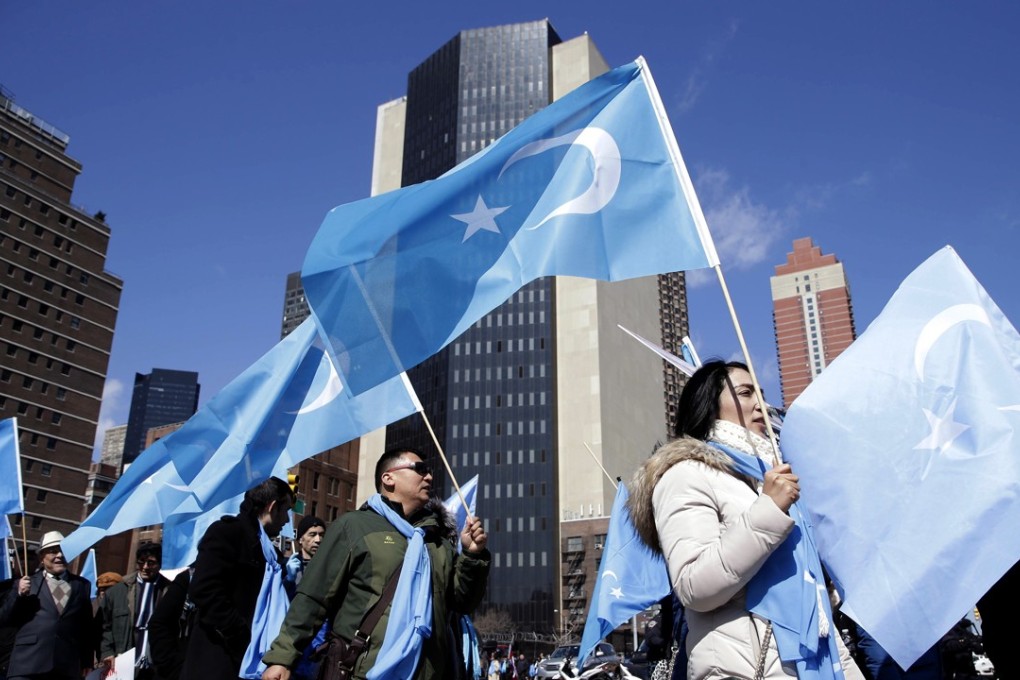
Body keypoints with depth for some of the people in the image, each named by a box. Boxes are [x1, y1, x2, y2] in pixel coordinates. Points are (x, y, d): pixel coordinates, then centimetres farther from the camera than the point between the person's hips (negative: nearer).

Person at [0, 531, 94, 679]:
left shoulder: (82, 585, 16)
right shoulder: (26, 584, 13)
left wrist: (87, 662, 13)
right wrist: (19, 595, -8)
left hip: (67, 666, 1)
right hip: (27, 664, -1)